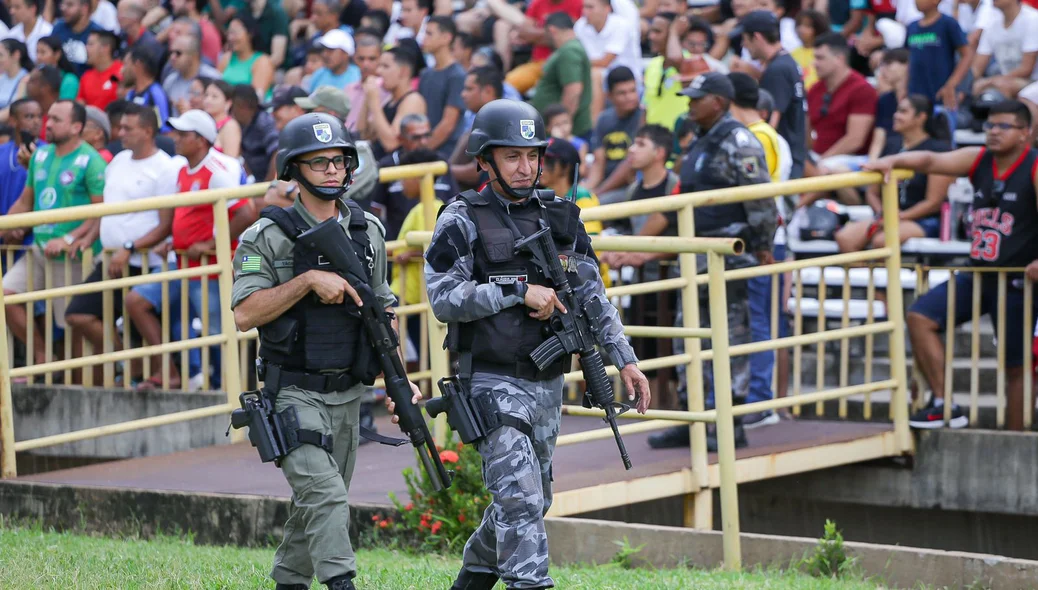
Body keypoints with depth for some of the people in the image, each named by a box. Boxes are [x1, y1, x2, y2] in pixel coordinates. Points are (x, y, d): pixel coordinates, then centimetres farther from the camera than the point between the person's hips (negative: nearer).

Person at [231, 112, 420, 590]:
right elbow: (244, 314, -16)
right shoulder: (267, 237, -8)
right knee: (324, 495, -19)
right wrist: (308, 281, -23)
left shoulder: (367, 232, 8)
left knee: (320, 502, 12)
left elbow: (382, 310, 16)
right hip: (293, 391, -5)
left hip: (347, 392, 5)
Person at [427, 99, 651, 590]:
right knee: (519, 497, -18)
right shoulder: (462, 223, -6)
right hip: (493, 382, -6)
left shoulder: (560, 218, 9)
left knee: (530, 501, 16)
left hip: (547, 384, 6)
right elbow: (443, 298, -15)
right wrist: (518, 292, -19)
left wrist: (624, 360, 6)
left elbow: (592, 296, 13)